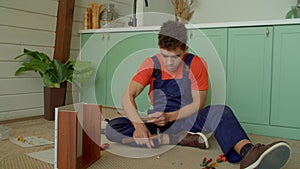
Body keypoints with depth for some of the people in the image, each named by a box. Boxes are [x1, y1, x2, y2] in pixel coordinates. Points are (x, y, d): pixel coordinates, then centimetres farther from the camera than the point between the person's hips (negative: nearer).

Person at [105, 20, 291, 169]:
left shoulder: (196, 64, -7)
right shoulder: (151, 64, -5)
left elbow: (198, 103, -9)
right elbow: (128, 96, -13)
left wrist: (170, 117, -25)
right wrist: (138, 124, -33)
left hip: (185, 119, -1)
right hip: (156, 122, 2)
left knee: (221, 111, -31)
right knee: (112, 127, -25)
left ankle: (248, 153, -60)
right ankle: (182, 139, -30)